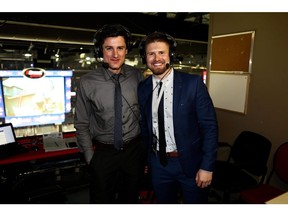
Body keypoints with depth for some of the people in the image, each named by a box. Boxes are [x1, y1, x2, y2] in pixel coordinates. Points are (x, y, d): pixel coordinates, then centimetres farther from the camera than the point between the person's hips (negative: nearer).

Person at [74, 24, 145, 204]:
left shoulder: (137, 76, -9)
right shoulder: (87, 83, -14)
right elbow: (82, 124, -4)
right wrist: (90, 158, -3)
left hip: (134, 150, 2)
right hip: (103, 153, -1)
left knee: (130, 199, 23)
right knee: (102, 200, 19)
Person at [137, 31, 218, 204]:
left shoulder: (193, 83, -12)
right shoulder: (143, 88, -1)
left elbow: (210, 126, -11)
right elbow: (145, 126, 7)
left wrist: (207, 167, -12)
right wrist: (146, 158, 9)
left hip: (190, 162, -3)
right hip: (158, 163, 3)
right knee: (164, 202, 22)